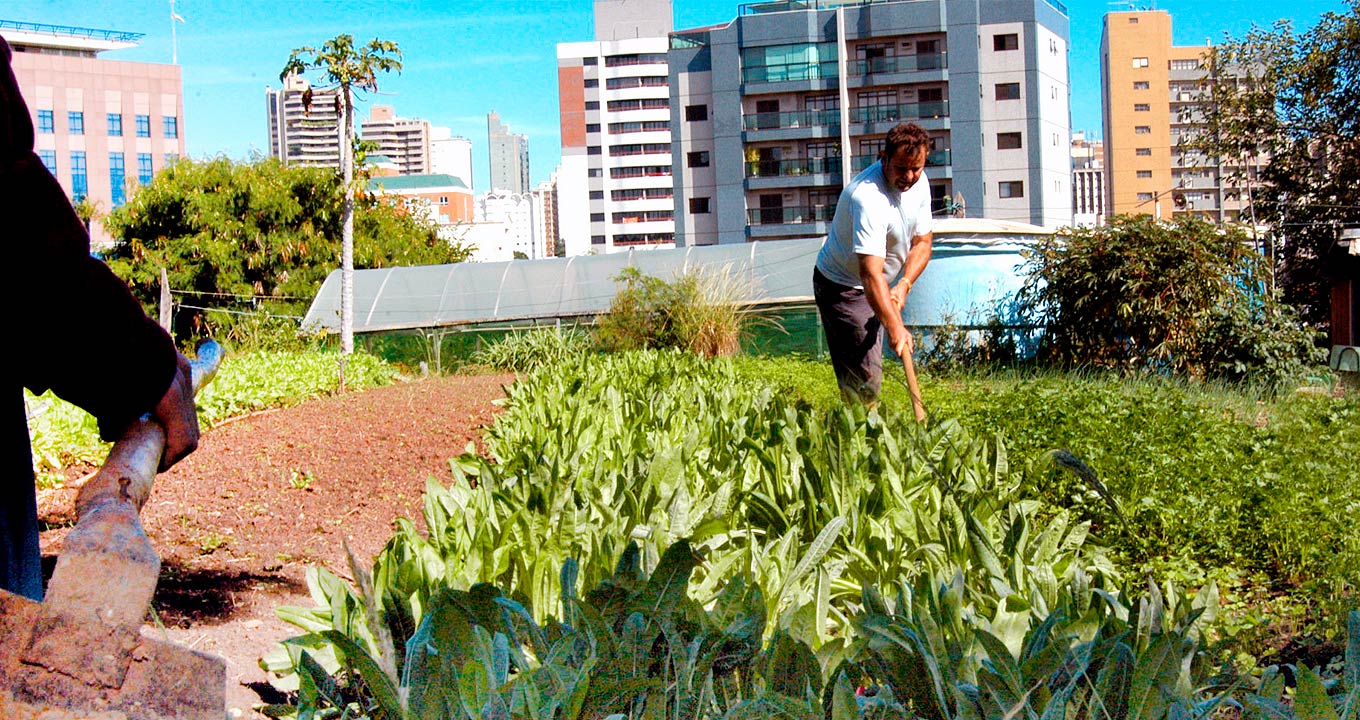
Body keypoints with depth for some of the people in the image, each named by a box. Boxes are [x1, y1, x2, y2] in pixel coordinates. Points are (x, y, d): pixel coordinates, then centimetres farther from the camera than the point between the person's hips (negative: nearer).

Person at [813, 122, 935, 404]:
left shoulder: (919, 182, -5)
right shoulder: (869, 197, -33)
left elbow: (922, 242, 5)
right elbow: (871, 274, -41)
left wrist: (903, 285, -12)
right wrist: (895, 327, -50)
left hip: (878, 287, 9)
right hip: (842, 287, -9)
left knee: (868, 376, 15)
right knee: (864, 381, -16)